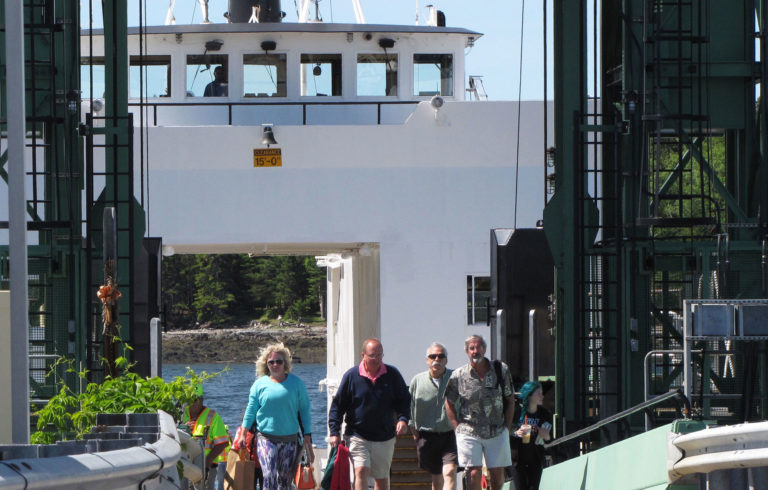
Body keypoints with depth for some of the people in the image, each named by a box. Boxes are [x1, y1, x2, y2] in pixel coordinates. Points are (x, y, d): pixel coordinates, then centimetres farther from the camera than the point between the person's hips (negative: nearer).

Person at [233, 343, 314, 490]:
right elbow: (251, 410, 9)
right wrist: (243, 434, 5)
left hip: (290, 439, 1)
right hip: (266, 438, -1)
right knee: (270, 477, -15)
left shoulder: (296, 383, 6)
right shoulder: (260, 384, 5)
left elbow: (304, 410, 8)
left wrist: (307, 436, 4)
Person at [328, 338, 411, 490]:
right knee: (361, 471, -19)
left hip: (385, 438, 3)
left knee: (382, 478, 11)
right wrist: (334, 432, -5)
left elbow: (404, 399, 11)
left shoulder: (392, 374, 1)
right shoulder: (351, 376, -4)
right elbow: (337, 405, 1)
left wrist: (403, 419, -8)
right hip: (358, 436, -3)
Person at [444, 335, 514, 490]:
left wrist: (507, 426, 3)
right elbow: (449, 403, 9)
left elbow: (510, 400, 9)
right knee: (474, 474, -9)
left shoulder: (501, 370, 1)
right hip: (469, 433, -2)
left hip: (497, 432, 2)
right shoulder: (458, 375, -2)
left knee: (497, 474, 3)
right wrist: (457, 428, 2)